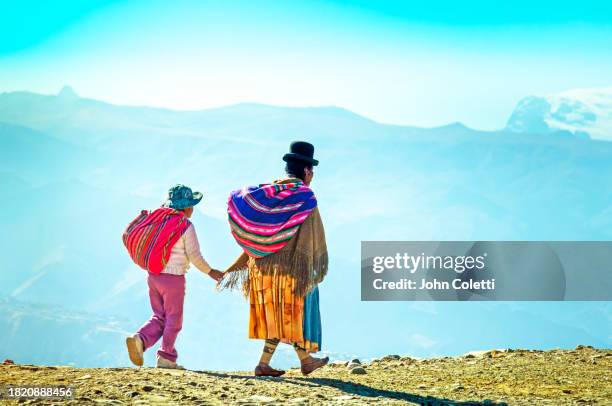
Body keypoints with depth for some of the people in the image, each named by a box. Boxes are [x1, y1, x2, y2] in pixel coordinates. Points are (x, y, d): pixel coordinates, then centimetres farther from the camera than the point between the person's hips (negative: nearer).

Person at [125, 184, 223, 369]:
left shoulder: (159, 220, 7)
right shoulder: (186, 226, -10)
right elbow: (194, 256, -10)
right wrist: (210, 272, 2)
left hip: (153, 276, 6)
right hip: (173, 278, -6)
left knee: (159, 317, 16)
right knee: (173, 319, 7)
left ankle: (140, 340, -7)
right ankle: (166, 358, 10)